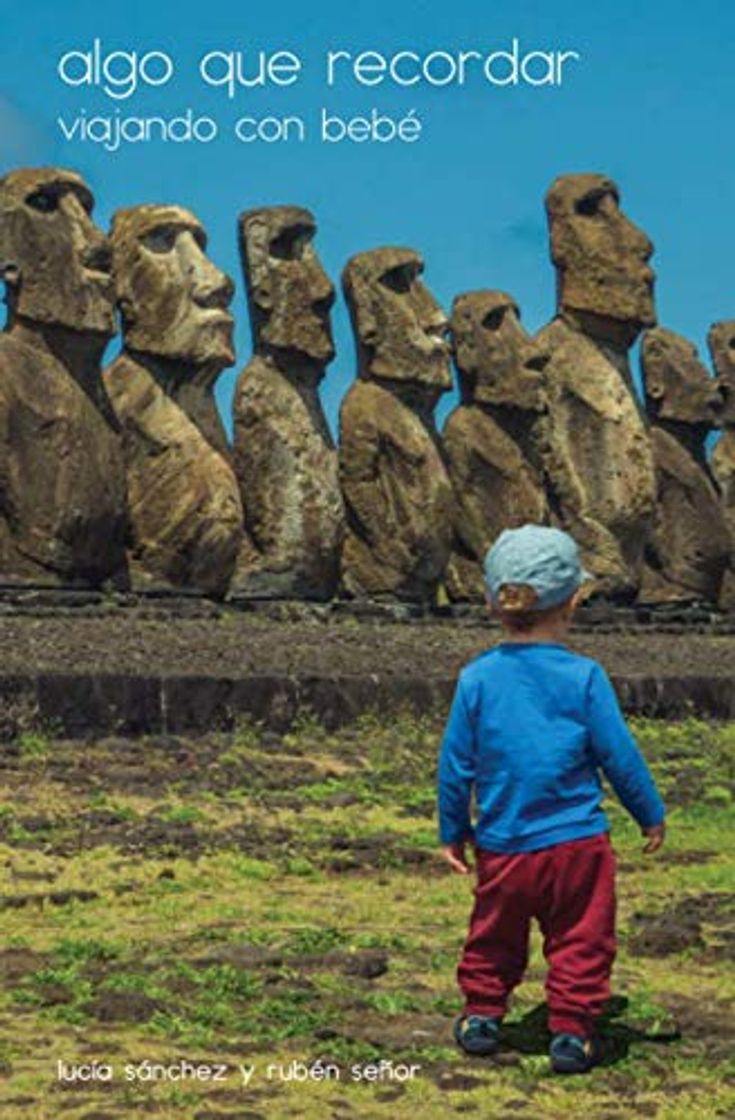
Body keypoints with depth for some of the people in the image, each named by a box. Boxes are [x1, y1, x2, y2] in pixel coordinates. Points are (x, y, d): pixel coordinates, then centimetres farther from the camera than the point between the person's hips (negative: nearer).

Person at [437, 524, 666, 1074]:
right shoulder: (584, 677, -10)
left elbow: (456, 764, 0)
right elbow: (620, 755, -5)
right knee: (580, 940, 10)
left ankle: (481, 1014, 28)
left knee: (495, 937, 20)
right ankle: (571, 1030, 10)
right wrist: (651, 816, 9)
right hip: (578, 843, -2)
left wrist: (452, 833, 12)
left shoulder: (477, 678, -5)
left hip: (501, 847, 2)